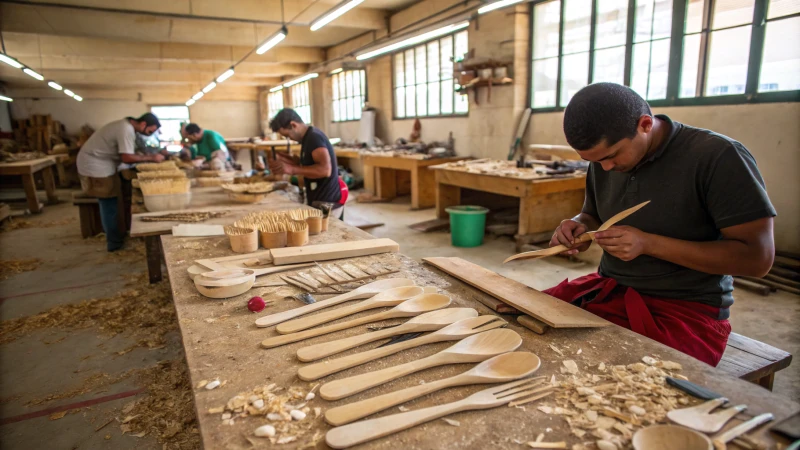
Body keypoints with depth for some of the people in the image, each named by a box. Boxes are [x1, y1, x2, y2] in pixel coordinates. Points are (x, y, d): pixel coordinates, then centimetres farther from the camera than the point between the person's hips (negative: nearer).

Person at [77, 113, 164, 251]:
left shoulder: (126, 125, 8)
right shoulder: (126, 130, -24)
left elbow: (126, 154, 9)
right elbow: (127, 158, -29)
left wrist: (149, 156, -3)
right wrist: (151, 158, -22)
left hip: (98, 164, 10)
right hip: (95, 166, -10)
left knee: (108, 203, 18)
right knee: (109, 204, -2)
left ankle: (112, 236, 30)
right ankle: (114, 243, 7)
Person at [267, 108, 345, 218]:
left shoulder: (314, 138, -17)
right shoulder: (309, 137, 12)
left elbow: (325, 169, -28)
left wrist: (292, 170, -25)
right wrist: (288, 161, 7)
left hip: (327, 203, -9)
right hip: (319, 201, 9)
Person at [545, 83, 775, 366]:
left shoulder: (718, 156, -14)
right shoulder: (604, 160, 5)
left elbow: (757, 258, -15)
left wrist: (649, 243, -22)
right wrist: (580, 226, -5)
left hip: (686, 309, -5)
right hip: (609, 290, 6)